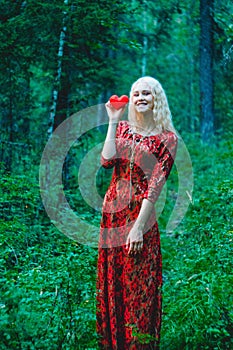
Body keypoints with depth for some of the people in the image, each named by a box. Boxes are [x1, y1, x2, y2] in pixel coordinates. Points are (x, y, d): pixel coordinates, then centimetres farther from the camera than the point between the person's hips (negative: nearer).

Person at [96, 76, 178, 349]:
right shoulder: (122, 128, 9)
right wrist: (113, 122, -7)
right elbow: (107, 161, -8)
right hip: (113, 210, 4)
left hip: (141, 213, -4)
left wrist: (139, 226, -17)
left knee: (139, 284, -1)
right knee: (112, 277, 10)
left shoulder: (167, 138, -4)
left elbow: (155, 185, -11)